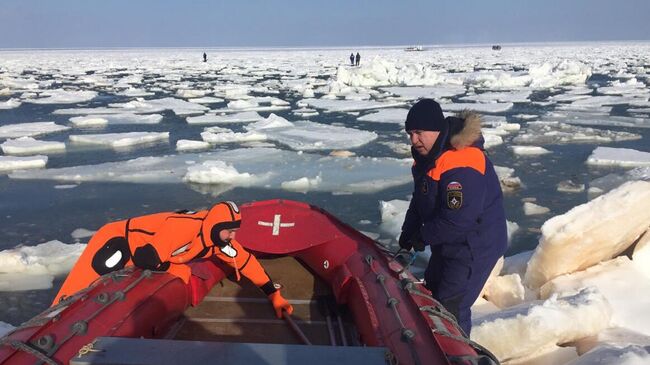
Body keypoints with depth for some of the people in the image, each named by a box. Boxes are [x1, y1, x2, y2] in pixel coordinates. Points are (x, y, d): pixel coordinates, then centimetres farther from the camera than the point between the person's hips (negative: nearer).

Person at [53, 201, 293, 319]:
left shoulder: (218, 240, -7)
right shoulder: (186, 227, -34)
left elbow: (245, 261, 3)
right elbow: (145, 259, -34)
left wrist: (273, 294, 3)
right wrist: (175, 270, -18)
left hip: (135, 258, 10)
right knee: (77, 295, -19)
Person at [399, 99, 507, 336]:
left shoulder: (461, 165, -31)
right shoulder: (427, 156, 1)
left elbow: (458, 219, -33)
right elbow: (420, 199, 12)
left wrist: (424, 236, -18)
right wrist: (408, 233, 5)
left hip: (475, 246, -10)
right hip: (448, 243, 10)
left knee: (451, 306, -6)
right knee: (432, 292, 23)